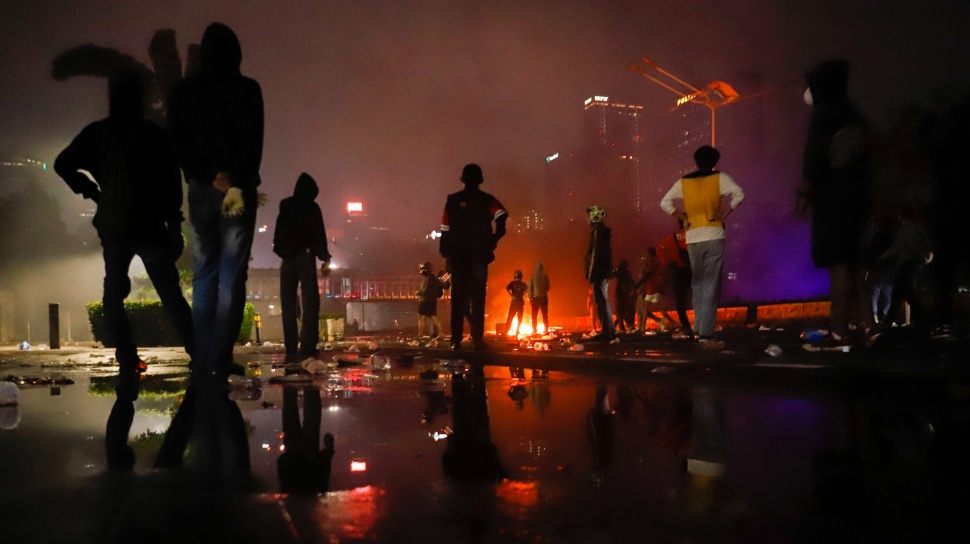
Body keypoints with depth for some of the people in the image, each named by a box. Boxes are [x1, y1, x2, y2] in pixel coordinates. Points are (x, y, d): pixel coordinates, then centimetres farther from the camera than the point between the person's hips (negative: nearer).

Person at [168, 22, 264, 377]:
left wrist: (209, 177, -6)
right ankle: (220, 361, -5)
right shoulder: (246, 90, -4)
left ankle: (201, 360, 9)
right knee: (231, 276, -2)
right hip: (239, 188, -4)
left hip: (201, 188, 4)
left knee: (204, 275, 11)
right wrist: (236, 182, -9)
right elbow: (252, 143, -12)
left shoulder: (181, 92, 8)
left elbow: (178, 144, 1)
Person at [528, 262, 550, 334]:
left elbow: (530, 287, -8)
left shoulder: (532, 276, -7)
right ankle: (546, 331, 9)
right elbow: (548, 287, 6)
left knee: (534, 316, 5)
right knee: (545, 315, 11)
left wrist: (530, 298, -3)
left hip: (535, 298, -2)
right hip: (544, 298, 2)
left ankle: (534, 331, 1)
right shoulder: (545, 276, 0)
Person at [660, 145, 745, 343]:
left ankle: (699, 326, 11)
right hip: (714, 237, -2)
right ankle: (706, 331, -7)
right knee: (711, 285, -1)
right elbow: (739, 194, -11)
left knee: (697, 283, 16)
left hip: (693, 238, 2)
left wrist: (683, 217, 9)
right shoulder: (719, 177, 4)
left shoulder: (683, 182, 11)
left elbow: (665, 203, 8)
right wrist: (726, 212, -2)